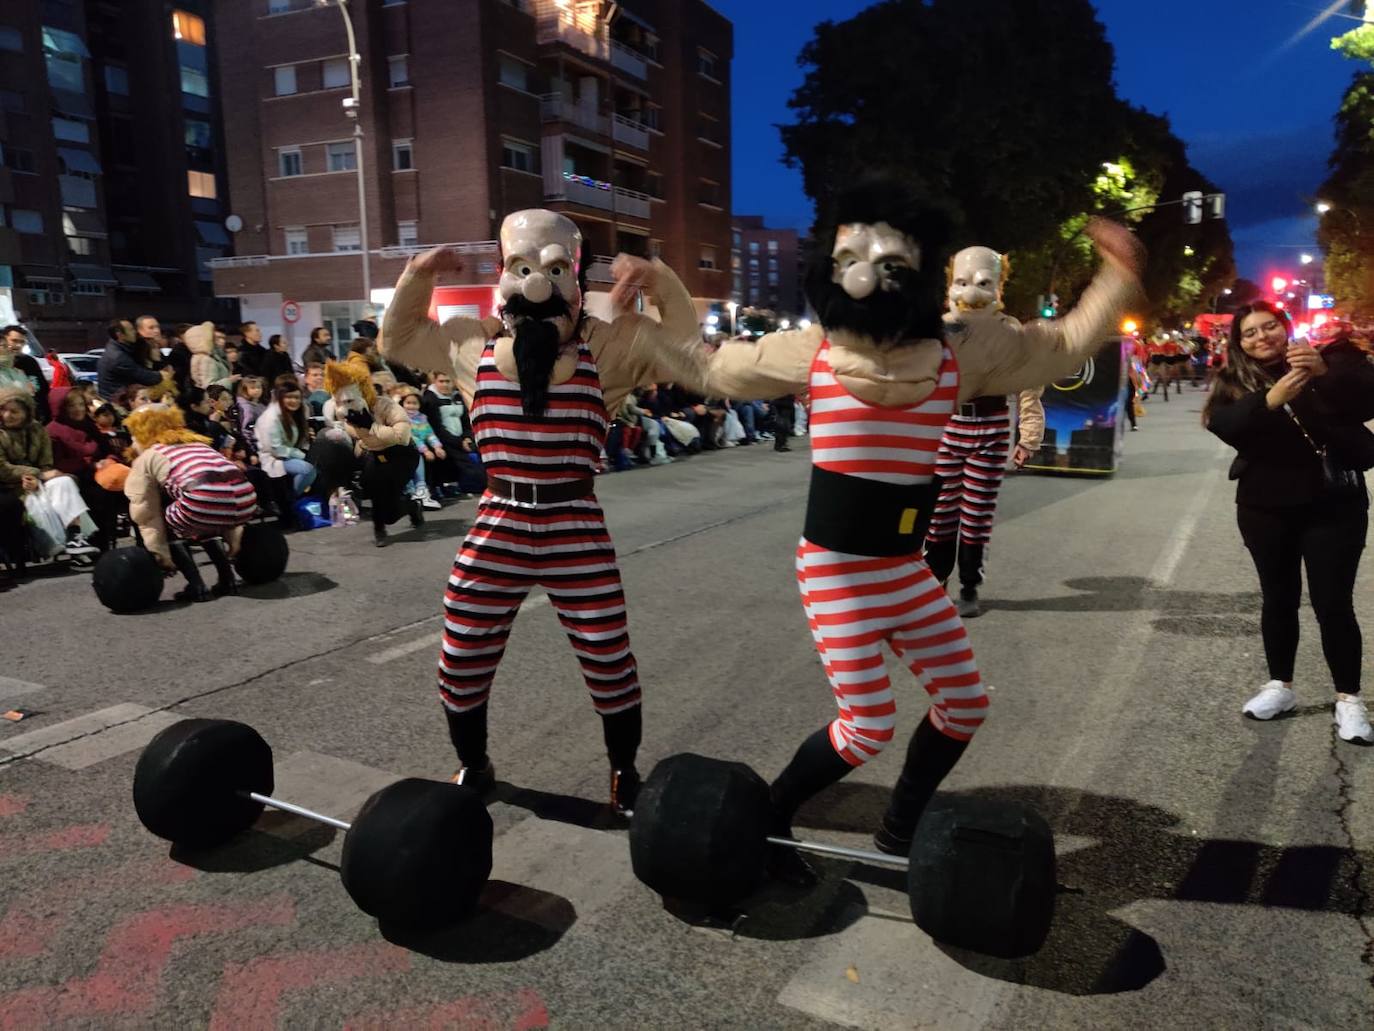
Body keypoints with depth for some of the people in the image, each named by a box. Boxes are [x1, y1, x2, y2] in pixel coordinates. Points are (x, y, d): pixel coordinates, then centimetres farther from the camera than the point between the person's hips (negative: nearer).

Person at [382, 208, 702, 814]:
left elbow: (683, 344, 1)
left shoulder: (606, 346, -1)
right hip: (495, 533, 2)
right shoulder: (473, 344, 7)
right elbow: (399, 339, 21)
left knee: (611, 669, 6)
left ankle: (624, 773, 34)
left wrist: (660, 282, -8)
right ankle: (474, 768, 39)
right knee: (461, 670, 10)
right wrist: (416, 279, 10)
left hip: (577, 534, -2)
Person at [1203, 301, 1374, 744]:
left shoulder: (1332, 358, 0)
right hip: (1266, 507, 2)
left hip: (1334, 504, -2)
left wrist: (1325, 373, -35)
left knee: (1333, 603, -2)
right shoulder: (1233, 380, 3)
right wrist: (1270, 399, -34)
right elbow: (1222, 424, -16)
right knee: (1278, 598, 12)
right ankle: (1280, 686, 26)